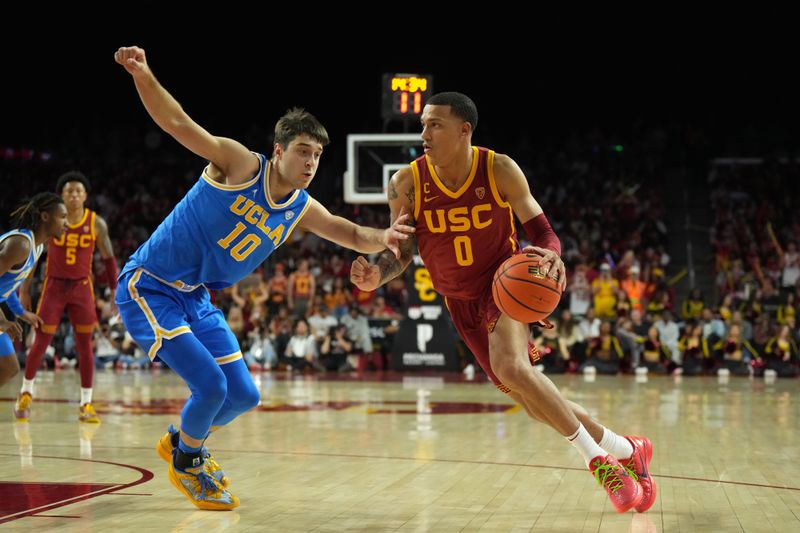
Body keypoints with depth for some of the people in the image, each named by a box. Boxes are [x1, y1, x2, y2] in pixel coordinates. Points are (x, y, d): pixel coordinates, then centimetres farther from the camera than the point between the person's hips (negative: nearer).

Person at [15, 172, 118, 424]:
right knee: (41, 342, 1)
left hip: (82, 287, 1)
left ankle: (86, 404, 4)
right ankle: (26, 392, 22)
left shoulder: (96, 223, -5)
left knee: (86, 345, -2)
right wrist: (24, 290, -1)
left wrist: (115, 290, -2)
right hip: (54, 286, -1)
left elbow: (108, 259, 3)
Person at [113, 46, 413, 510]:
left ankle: (181, 441, 35)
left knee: (244, 397, 7)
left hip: (196, 299, 7)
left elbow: (353, 235, 4)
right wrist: (143, 76, -43)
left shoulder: (302, 210, -1)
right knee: (210, 385, -18)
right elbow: (178, 123, -26)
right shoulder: (241, 165, -19)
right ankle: (186, 462, 11)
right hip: (149, 288, -7)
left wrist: (384, 238, -21)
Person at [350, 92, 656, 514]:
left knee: (511, 367, -33)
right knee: (536, 406, 6)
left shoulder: (499, 170, -15)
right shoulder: (406, 184, -11)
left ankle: (599, 460, -19)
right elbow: (402, 252, -2)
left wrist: (551, 255, -36)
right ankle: (627, 451, 25)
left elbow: (541, 231, -12)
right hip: (461, 302, 4)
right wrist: (377, 275, -25)